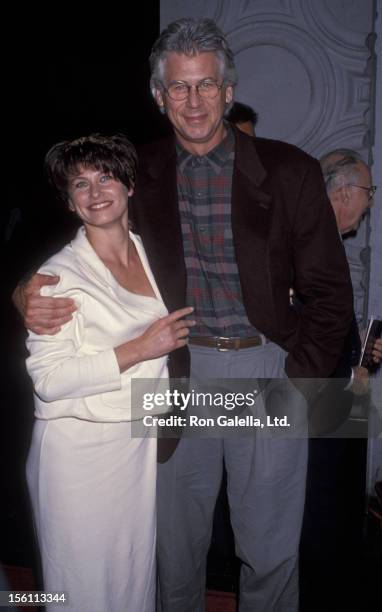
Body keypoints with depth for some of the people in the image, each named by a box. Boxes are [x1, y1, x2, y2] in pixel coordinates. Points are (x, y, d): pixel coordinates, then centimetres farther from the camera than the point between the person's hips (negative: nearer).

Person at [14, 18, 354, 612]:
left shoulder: (289, 171, -2)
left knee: (270, 550, 12)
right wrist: (30, 294, -16)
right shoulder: (137, 176, 2)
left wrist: (298, 380, -8)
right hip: (179, 370, 1)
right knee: (177, 545, 16)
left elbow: (329, 289, 0)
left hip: (268, 366, -1)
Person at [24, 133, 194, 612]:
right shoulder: (59, 274, -11)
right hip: (79, 450, -5)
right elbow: (48, 379, -18)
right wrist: (138, 350, -20)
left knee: (137, 570, 16)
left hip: (143, 442, 5)